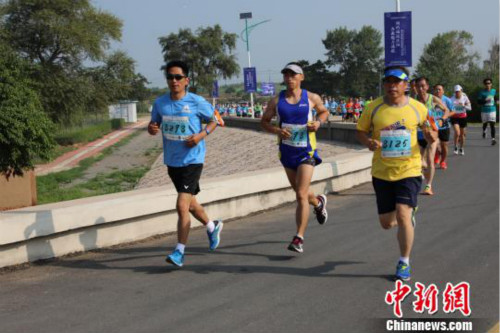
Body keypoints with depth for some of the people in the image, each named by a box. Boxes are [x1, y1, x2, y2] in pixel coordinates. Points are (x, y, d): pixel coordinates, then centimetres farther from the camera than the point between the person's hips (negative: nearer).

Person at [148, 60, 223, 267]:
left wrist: (202, 134, -15)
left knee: (182, 205, -15)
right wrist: (151, 129, -11)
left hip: (192, 160, -6)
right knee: (190, 203, 21)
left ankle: (180, 251, -7)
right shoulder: (160, 103, 1)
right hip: (172, 162, 6)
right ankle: (212, 227, 48)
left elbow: (213, 121, 4)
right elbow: (154, 124, 13)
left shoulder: (197, 102, -10)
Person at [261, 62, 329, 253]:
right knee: (299, 193, 19)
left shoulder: (311, 98, -3)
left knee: (301, 195, -13)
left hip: (306, 152, -3)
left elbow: (324, 111, 14)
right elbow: (264, 121, 6)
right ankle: (318, 203, 54)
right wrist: (276, 131, -14)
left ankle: (299, 239, -10)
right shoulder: (276, 101, -1)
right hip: (286, 151, 3)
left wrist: (319, 122, -8)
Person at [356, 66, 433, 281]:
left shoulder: (417, 108, -3)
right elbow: (360, 132, 5)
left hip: (409, 170, -2)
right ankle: (410, 215, 46)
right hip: (382, 172, 2)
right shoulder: (374, 108, -4)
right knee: (386, 223, 9)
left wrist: (430, 136, -8)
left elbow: (426, 126, 15)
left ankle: (404, 263, 1)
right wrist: (369, 142, -17)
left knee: (403, 215, -17)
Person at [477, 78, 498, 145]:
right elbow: (479, 102, -7)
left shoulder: (494, 91, 5)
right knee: (485, 124, 13)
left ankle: (493, 139, -9)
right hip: (484, 111, 0)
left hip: (492, 110, 1)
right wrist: (485, 101, -22)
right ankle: (484, 131, 47)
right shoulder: (482, 92, -4)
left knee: (492, 125, -8)